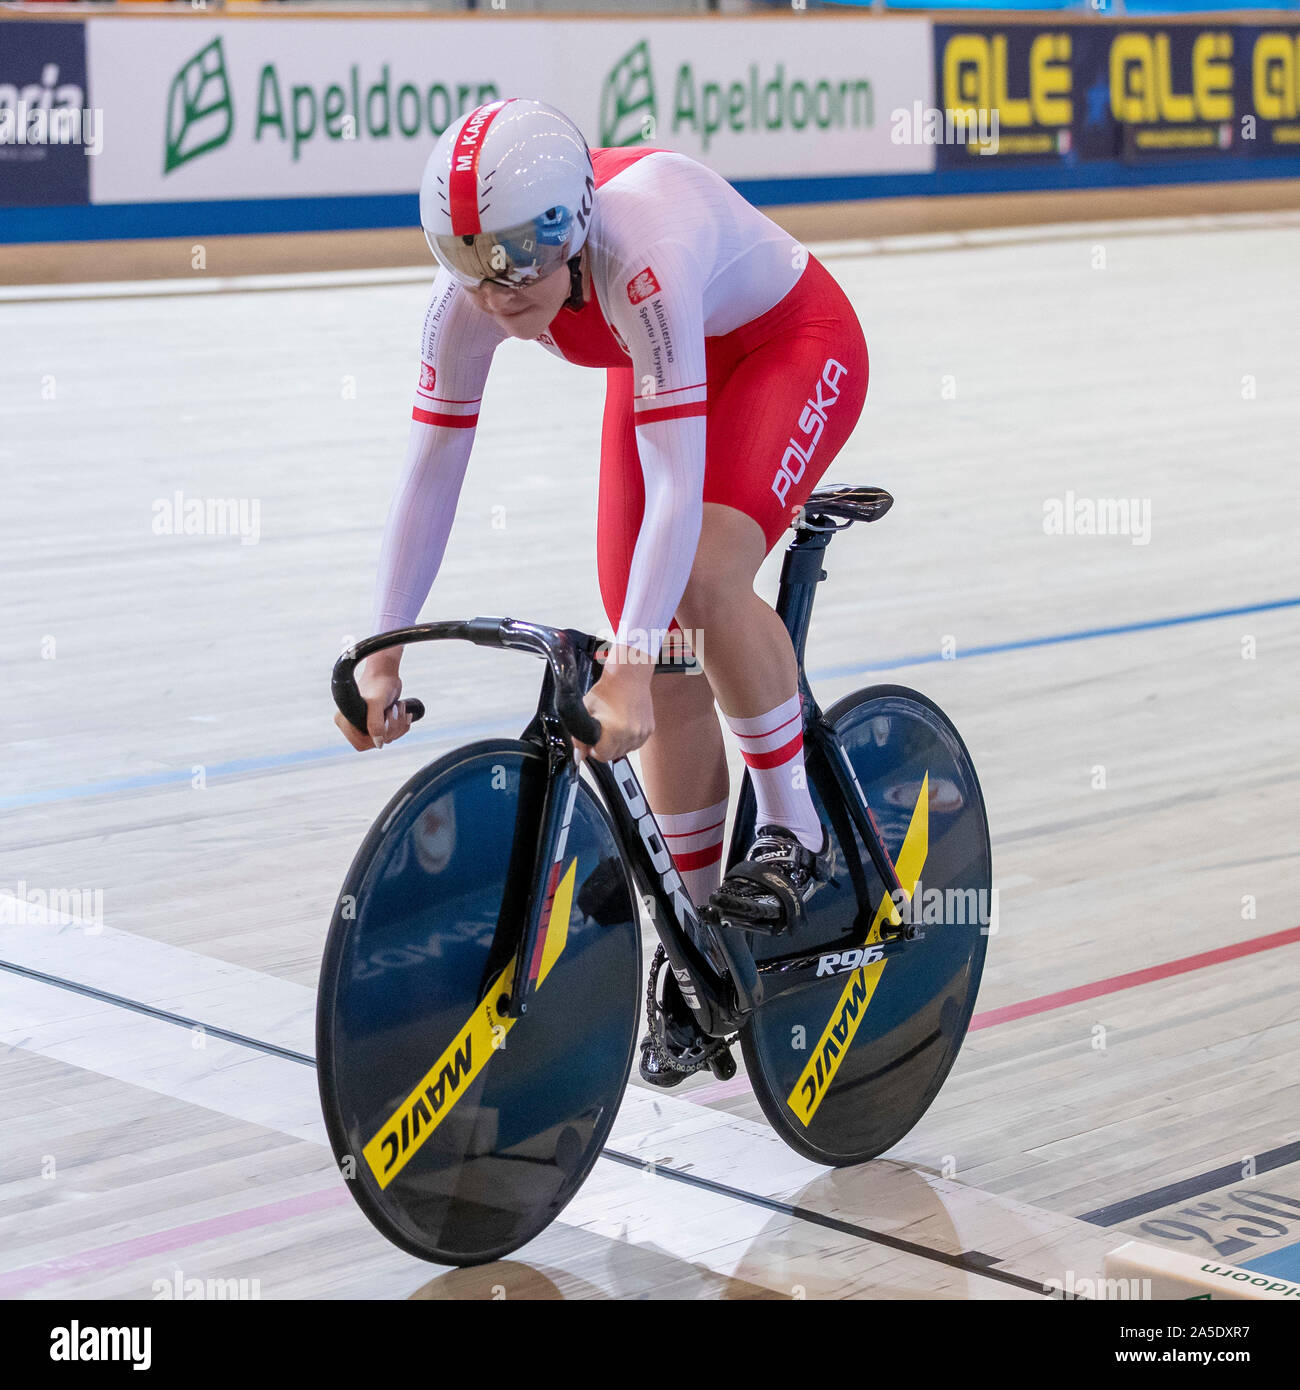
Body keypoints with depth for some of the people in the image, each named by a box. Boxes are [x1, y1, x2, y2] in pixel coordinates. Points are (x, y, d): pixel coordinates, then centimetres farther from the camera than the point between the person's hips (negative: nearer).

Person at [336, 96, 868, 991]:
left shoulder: (645, 255, -43)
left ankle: (796, 831, -8)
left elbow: (677, 488, -47)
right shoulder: (474, 289, -26)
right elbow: (431, 467, -19)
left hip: (793, 347, -6)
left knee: (704, 579, -30)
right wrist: (382, 656, -23)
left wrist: (627, 673, -53)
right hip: (662, 369, 6)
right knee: (665, 659, -1)